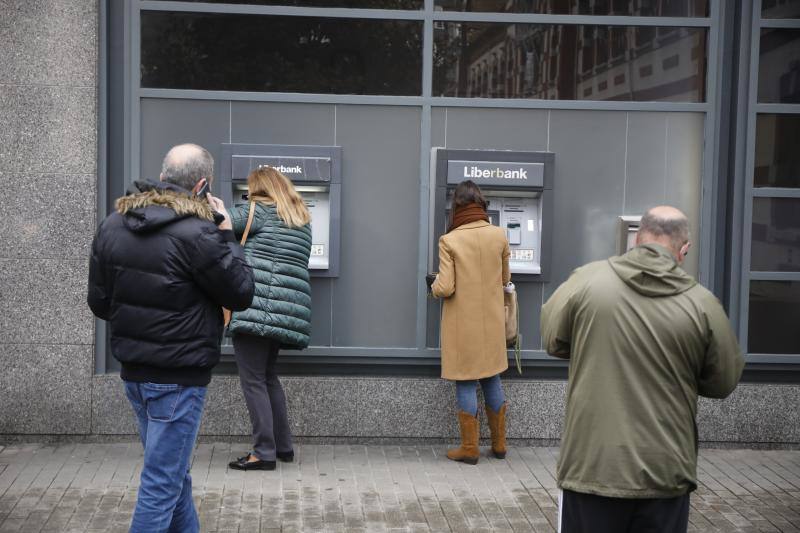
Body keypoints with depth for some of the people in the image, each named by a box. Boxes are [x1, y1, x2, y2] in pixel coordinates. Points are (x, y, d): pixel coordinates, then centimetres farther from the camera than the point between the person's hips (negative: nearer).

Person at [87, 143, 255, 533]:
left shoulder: (113, 224, 2)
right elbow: (241, 294, -9)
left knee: (173, 472, 21)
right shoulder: (196, 232, -20)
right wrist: (226, 235, -1)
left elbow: (99, 302, 8)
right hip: (179, 376, -8)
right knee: (162, 484, 1)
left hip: (134, 371, 8)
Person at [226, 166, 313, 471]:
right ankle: (283, 446, 23)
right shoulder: (302, 220, 20)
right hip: (287, 311, 8)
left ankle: (264, 453, -2)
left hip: (256, 306, -8)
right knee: (268, 376, 20)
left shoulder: (261, 211, -3)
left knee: (253, 380, -3)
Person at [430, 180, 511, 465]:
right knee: (492, 380, 16)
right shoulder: (499, 236, -3)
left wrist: (434, 286, 6)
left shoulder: (449, 241, -14)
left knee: (466, 383, 5)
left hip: (462, 323, -3)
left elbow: (445, 289, -16)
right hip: (491, 323, 4)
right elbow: (505, 279, 9)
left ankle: (469, 448, 9)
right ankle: (499, 444, 24)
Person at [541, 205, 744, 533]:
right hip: (665, 473, 0)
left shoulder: (586, 280, -8)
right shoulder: (703, 304, -8)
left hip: (591, 466, 0)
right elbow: (723, 383, 4)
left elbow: (553, 341, 5)